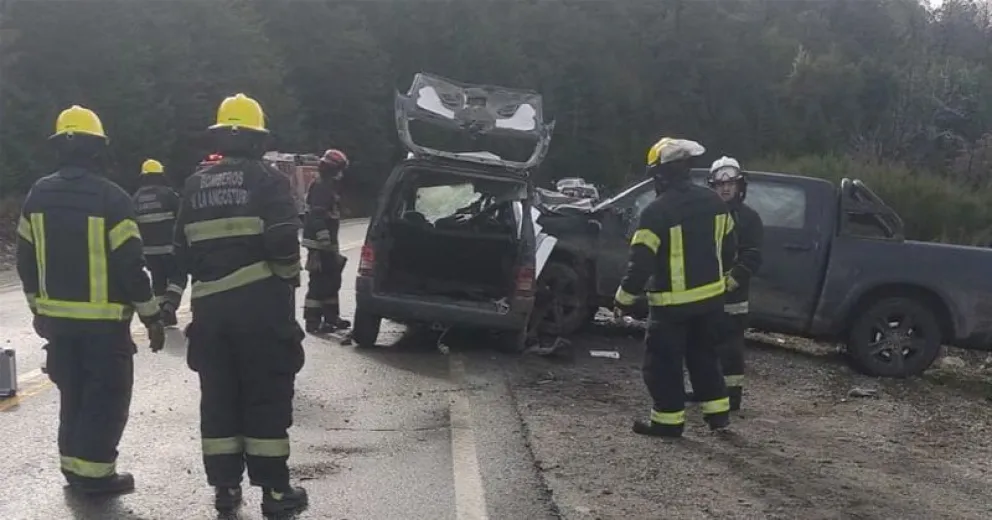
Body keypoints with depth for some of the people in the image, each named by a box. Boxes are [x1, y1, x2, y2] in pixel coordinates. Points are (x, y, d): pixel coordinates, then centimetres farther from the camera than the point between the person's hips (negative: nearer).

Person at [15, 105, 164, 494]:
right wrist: (152, 317, -7)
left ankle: (73, 465, 24)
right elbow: (130, 265, -16)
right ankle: (94, 472, 5)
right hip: (103, 319, -6)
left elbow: (26, 260, 9)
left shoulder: (38, 195, 4)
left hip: (56, 316, 6)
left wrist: (38, 307, 21)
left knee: (72, 393, 18)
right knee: (107, 394, 4)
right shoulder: (111, 198, -15)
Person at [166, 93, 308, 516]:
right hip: (259, 302, -5)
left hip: (209, 305, 5)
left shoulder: (195, 186, 12)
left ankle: (225, 486, 15)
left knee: (218, 397, 11)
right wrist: (290, 281, 1)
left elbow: (180, 249, 14)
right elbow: (283, 242, -15)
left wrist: (172, 297, 23)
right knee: (267, 396, 0)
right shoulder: (267, 180, -5)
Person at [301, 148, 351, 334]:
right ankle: (313, 321, -6)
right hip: (320, 244, -11)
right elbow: (317, 219, -24)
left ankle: (331, 316, 26)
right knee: (320, 282, -8)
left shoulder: (328, 187, 17)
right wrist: (327, 243, -27)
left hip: (327, 244, 11)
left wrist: (333, 245, 28)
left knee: (332, 280, 17)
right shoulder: (321, 188, -16)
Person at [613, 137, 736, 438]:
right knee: (703, 355, 21)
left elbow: (641, 261, -19)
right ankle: (718, 412, 24)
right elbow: (727, 247, 14)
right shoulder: (713, 202, 4)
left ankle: (669, 420, 10)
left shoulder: (657, 212, -19)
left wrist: (625, 297, -8)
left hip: (673, 302, -7)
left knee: (663, 361, 6)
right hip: (711, 295, 7)